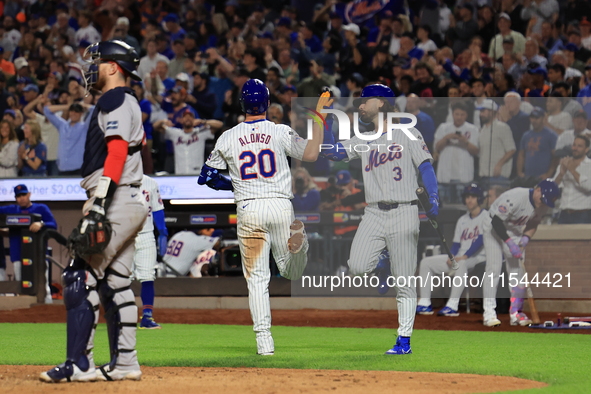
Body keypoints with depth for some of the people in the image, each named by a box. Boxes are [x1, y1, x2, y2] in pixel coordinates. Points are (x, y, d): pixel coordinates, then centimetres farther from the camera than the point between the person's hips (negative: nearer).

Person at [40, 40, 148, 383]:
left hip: (117, 202, -11)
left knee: (80, 278, -12)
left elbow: (118, 151, -21)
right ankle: (125, 363, 12)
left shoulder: (115, 101, -9)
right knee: (115, 284, 12)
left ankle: (80, 364, -15)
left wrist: (99, 202, -29)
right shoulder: (129, 103, 22)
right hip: (131, 203, 11)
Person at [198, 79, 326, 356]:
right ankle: (297, 242, -26)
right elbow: (310, 154, -11)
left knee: (257, 278, 5)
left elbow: (206, 177, 12)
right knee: (292, 271, 10)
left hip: (248, 210, 0)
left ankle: (264, 340, -5)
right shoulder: (280, 132, -1)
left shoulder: (228, 138, 5)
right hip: (280, 207, 0)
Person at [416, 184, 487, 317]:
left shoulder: (486, 216, -4)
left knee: (461, 264, -42)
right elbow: (456, 243, 14)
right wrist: (451, 257, -8)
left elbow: (480, 240, -15)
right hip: (458, 258, 8)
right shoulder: (462, 220, 19)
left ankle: (452, 305, -48)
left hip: (478, 257, -8)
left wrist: (464, 256, -25)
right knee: (426, 262, -2)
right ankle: (424, 304, -11)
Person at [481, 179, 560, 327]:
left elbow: (533, 224, 5)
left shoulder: (543, 205, -11)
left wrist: (526, 237, -14)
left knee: (518, 270, 1)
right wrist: (509, 243, -32)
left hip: (515, 233, 7)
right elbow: (496, 222, -29)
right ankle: (489, 313, -19)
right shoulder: (515, 197, -34)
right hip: (493, 229, -7)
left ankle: (515, 313, 5)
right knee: (493, 268, -16)